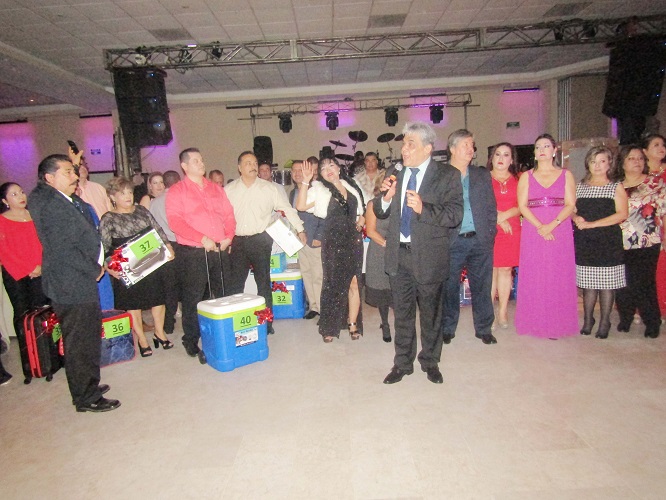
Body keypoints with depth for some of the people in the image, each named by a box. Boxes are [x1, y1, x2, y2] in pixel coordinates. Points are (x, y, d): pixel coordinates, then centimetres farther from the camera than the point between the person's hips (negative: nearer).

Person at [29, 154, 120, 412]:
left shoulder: (73, 201, 10)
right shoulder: (48, 205, -17)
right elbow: (63, 249, -20)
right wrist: (94, 271, -11)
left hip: (84, 280, 9)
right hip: (70, 285, -9)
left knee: (89, 337, 20)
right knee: (79, 343, 3)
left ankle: (89, 385, 36)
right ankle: (86, 398, 16)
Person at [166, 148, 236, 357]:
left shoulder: (216, 189, 16)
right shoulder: (176, 191, 0)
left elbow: (228, 215, 14)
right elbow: (175, 221, -12)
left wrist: (229, 236, -4)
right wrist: (202, 239, -19)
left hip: (220, 250, 5)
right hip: (193, 253, -5)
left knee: (224, 295, 10)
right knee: (193, 298, 1)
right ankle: (191, 340, 15)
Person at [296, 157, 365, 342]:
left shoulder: (351, 186, 13)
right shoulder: (318, 189, 1)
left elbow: (361, 209, 24)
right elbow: (300, 206, -15)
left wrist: (361, 222, 5)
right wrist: (305, 182, -20)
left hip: (353, 240, 3)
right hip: (333, 242, -3)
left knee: (354, 282, 3)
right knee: (333, 283, 4)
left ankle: (353, 324, 14)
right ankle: (329, 328, 16)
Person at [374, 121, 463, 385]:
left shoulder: (447, 175, -6)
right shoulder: (396, 175, 9)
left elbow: (455, 216, -14)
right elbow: (380, 212, 12)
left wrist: (423, 208, -28)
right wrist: (386, 197, -9)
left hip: (428, 256, -4)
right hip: (398, 255, 4)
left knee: (430, 313, 12)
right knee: (402, 313, 14)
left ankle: (430, 362, 33)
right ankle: (403, 363, 30)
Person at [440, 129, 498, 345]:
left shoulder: (482, 175, 12)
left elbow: (491, 207, 13)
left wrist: (490, 234, 5)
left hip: (480, 240, 3)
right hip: (452, 242, -3)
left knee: (482, 287, 9)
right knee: (449, 287, 5)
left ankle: (484, 328, 23)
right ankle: (447, 329, 20)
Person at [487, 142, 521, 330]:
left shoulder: (518, 180, 12)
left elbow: (521, 206, 4)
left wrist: (504, 215, -12)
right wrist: (498, 218, -9)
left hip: (511, 230, 2)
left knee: (505, 269, 5)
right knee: (490, 270, -3)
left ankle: (503, 311, 13)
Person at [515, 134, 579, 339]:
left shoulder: (566, 175, 10)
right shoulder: (526, 177, 10)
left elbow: (570, 204, 0)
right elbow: (522, 205, 0)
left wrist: (552, 225, -15)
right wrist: (540, 226, -14)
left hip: (560, 232, 0)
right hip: (532, 232, 0)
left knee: (559, 277, 0)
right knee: (533, 277, 0)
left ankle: (556, 324, 9)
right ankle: (535, 322, 9)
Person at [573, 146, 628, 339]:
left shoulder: (616, 187, 4)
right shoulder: (579, 187, 13)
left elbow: (622, 214, -8)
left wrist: (591, 224, -15)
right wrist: (576, 218, -12)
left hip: (608, 242, -2)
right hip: (584, 242, 2)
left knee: (606, 283, 1)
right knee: (588, 283, 5)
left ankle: (604, 322, 13)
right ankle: (588, 320, 18)